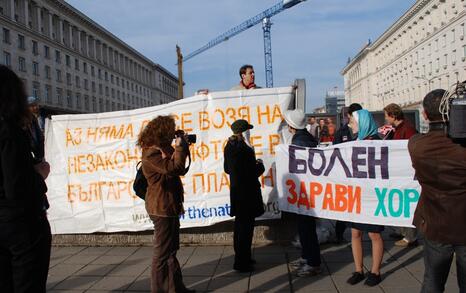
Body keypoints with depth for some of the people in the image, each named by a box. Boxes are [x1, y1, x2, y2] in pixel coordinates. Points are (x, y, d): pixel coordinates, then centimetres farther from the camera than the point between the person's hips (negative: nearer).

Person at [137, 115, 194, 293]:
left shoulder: (163, 149, 15)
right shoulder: (151, 152, -17)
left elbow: (179, 169, 17)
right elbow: (173, 168, -29)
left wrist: (181, 148, 6)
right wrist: (180, 147, -17)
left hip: (169, 206, 11)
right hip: (161, 208, -11)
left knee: (171, 249, 17)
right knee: (163, 251, -2)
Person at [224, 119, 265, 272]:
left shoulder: (229, 147, 4)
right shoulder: (244, 149, -22)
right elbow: (253, 172, -21)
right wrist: (260, 165, 1)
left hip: (236, 191, 9)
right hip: (247, 193, -9)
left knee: (240, 225, 19)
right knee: (246, 227, 1)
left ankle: (242, 257, 32)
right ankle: (241, 262, 8)